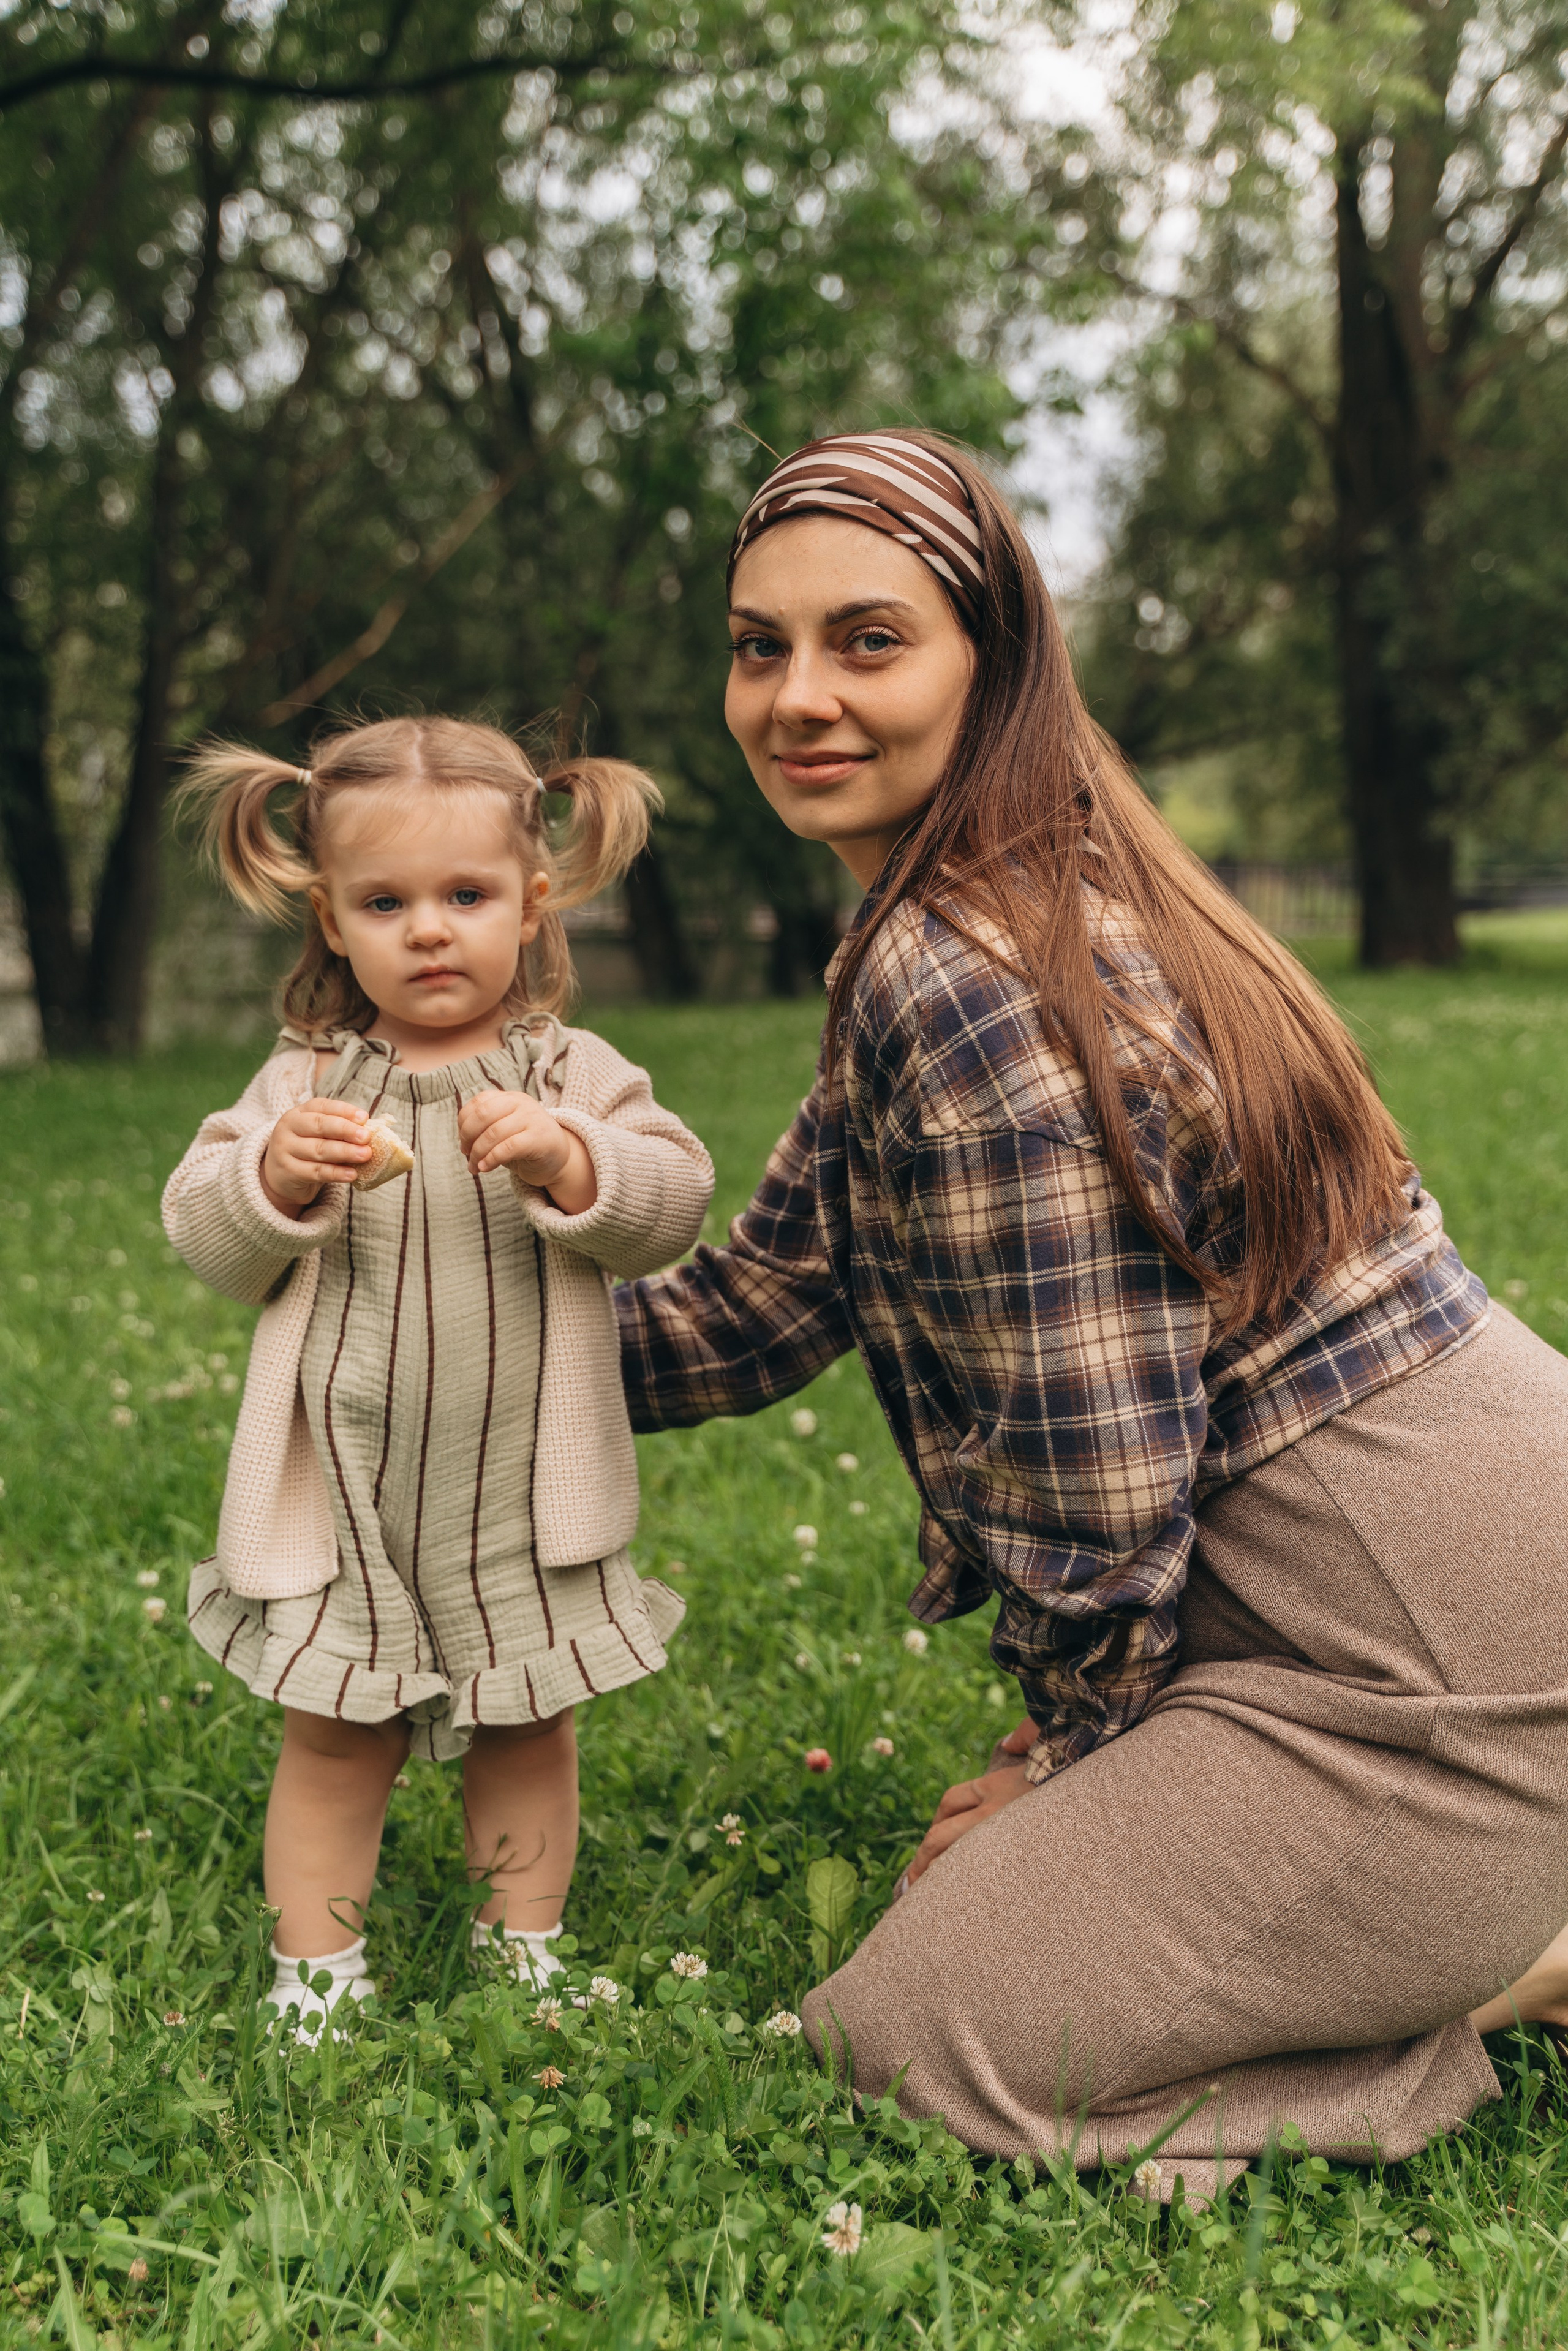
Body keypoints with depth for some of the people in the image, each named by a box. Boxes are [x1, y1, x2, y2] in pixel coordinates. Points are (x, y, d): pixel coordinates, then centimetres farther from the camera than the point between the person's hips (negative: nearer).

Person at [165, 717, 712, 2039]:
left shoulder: (572, 1074, -2)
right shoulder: (304, 1081, 0)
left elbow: (673, 1204, -11)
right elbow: (206, 1238, -1)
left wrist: (566, 1157, -28)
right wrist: (273, 1175, -21)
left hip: (521, 1484, 0)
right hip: (348, 1483, 0)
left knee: (529, 1727, 14)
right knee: (332, 1734, 8)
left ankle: (525, 1948, 33)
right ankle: (314, 1970, 25)